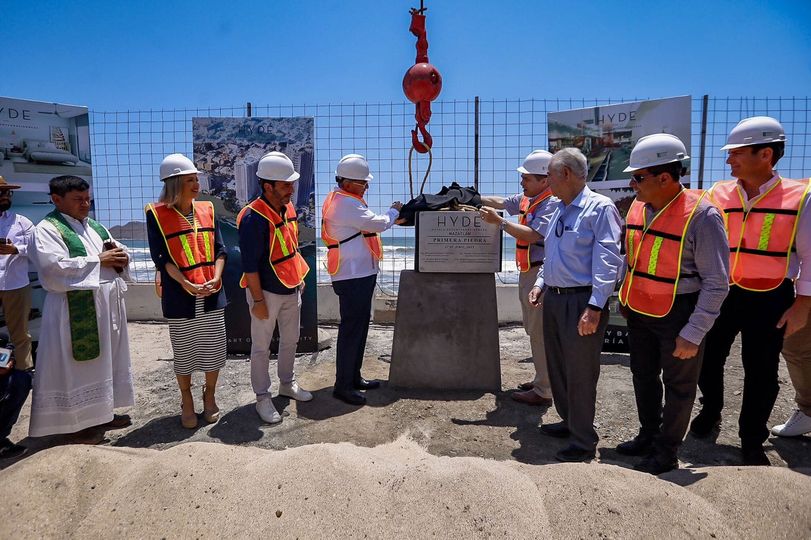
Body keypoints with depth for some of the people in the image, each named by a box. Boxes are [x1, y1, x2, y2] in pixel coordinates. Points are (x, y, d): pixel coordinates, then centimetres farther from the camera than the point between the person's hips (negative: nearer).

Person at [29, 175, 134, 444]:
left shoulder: (95, 226, 16)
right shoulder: (47, 229, -7)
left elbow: (118, 253, 20)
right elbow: (54, 267, -20)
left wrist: (121, 257, -5)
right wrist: (98, 260, -16)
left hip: (109, 303, 8)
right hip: (76, 309, -8)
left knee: (106, 360, 15)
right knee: (78, 369, 0)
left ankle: (102, 412, 29)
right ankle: (78, 423, 12)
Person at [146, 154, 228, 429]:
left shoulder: (206, 209, 6)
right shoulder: (157, 214, -6)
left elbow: (220, 249, 5)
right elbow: (161, 257, -10)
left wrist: (216, 277, -10)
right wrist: (186, 284, -19)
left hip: (212, 293, 3)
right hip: (179, 296, -3)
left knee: (214, 347, 9)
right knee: (184, 351, 9)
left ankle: (209, 396, 30)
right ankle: (186, 402, 27)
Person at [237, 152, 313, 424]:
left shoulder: (288, 207, 3)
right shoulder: (253, 218, -23)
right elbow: (250, 264, -21)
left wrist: (299, 277, 17)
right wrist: (258, 300, -19)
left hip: (291, 289, 8)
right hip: (267, 292, -8)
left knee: (290, 340, 20)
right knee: (261, 347, 6)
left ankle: (287, 383, 38)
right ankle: (262, 398, 19)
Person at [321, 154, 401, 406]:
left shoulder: (340, 200, 15)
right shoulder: (347, 204, -19)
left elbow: (367, 224, 16)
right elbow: (378, 224, -17)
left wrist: (392, 218, 4)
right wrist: (394, 211, 1)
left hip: (357, 274, 11)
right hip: (353, 277, -11)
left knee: (359, 326, 17)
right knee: (352, 329, -4)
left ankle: (353, 376, 29)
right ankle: (343, 385, 5)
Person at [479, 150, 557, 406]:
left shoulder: (552, 203, -16)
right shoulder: (527, 199, 12)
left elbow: (533, 235, -25)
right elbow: (501, 202, 24)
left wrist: (499, 221, -24)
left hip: (539, 272, -10)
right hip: (528, 271, 10)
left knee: (539, 331, -5)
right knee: (534, 329, 17)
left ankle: (543, 392, 3)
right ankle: (542, 380, 30)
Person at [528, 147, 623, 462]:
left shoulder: (600, 208, -12)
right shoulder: (559, 211, 14)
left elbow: (607, 262, -18)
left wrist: (594, 308, -24)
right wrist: (541, 283, 10)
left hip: (582, 301, -9)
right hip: (554, 298, 9)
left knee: (580, 373, 0)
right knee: (557, 366, 19)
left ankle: (583, 443, 15)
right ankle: (569, 422, 38)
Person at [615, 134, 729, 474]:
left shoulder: (701, 215, -20)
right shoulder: (637, 208, 0)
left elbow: (717, 282, -16)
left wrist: (693, 334, -17)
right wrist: (625, 299, 15)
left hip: (679, 315, -7)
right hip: (639, 312, 7)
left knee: (678, 386, 10)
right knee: (643, 376, 20)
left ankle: (665, 453, 28)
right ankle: (648, 436, 41)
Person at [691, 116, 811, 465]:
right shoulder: (718, 195, -1)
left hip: (770, 299, -2)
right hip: (721, 293, 2)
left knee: (761, 373, 9)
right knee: (707, 360, 13)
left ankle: (752, 442, 28)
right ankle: (711, 410, 42)